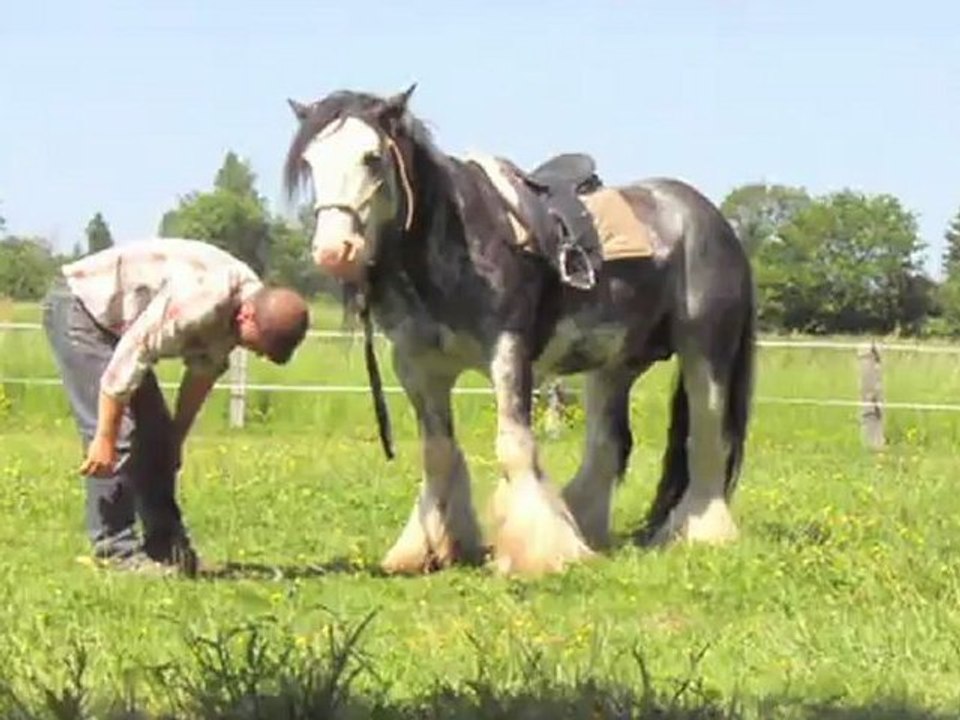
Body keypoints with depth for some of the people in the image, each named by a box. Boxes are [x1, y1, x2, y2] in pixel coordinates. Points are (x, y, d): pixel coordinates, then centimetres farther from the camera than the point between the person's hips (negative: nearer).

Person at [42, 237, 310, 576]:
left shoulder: (243, 304, -6)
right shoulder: (201, 302, -35)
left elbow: (203, 372, 8)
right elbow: (130, 358, -32)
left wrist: (176, 438, 15)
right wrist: (104, 438, -26)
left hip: (111, 319, 9)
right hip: (77, 306, -9)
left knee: (156, 436, 6)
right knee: (120, 434, -16)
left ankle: (166, 547, 10)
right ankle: (115, 549, -12)